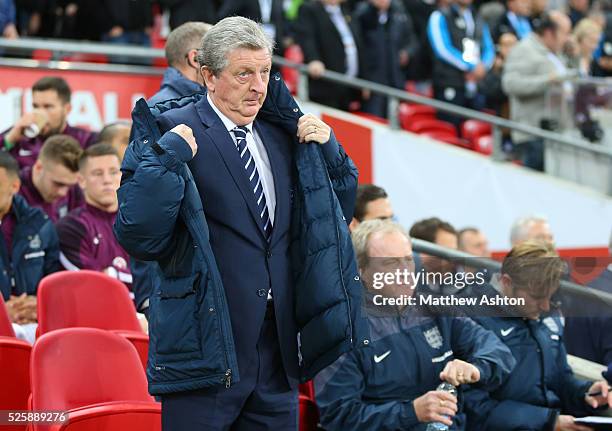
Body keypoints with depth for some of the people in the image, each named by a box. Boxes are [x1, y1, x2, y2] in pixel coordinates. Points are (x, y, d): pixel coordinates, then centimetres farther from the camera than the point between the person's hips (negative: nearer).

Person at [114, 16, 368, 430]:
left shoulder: (281, 135, 13)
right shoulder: (172, 132, -7)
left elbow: (339, 211, 21)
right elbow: (137, 237, -14)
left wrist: (327, 148, 6)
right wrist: (169, 158, -22)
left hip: (278, 350, 6)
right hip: (206, 348, -6)